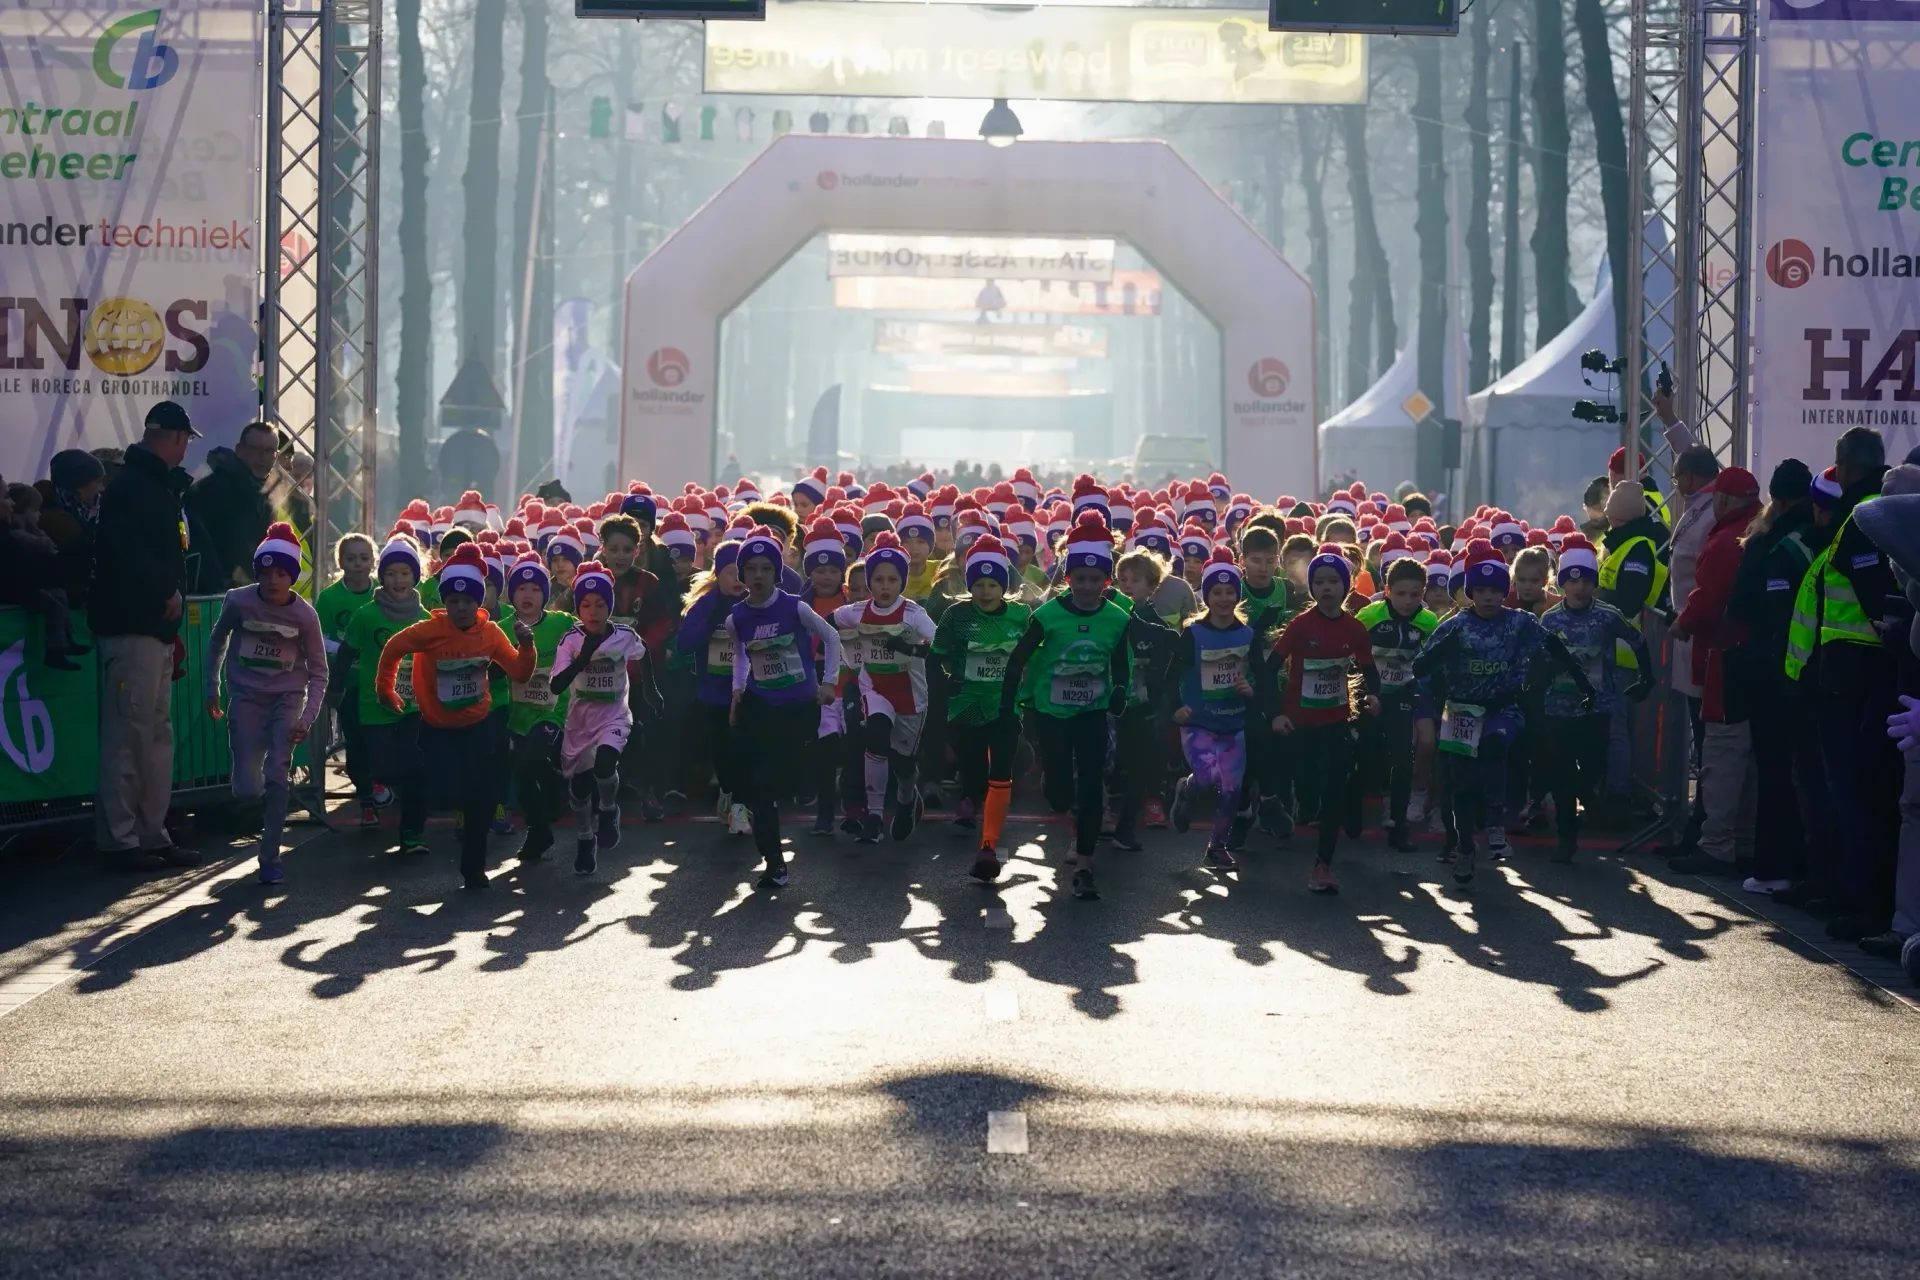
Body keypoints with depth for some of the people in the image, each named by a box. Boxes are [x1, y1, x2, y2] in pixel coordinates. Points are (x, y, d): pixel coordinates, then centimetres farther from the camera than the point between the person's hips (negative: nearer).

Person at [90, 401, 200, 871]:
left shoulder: (156, 486, 19)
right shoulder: (131, 486, -12)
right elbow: (125, 552, -25)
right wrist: (167, 591, -14)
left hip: (155, 628, 10)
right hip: (131, 626, -10)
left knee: (158, 733, 11)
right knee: (129, 733, -8)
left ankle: (151, 834, 15)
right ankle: (120, 838, -5)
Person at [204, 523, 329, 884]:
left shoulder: (304, 615, -13)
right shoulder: (238, 602, -11)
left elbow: (318, 673, -4)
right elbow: (217, 640, 10)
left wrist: (307, 719, -15)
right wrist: (212, 688, 10)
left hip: (287, 698, -1)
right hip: (246, 697, 1)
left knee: (276, 775, -16)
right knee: (247, 789, -7)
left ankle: (270, 857, -6)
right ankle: (270, 807, 30)